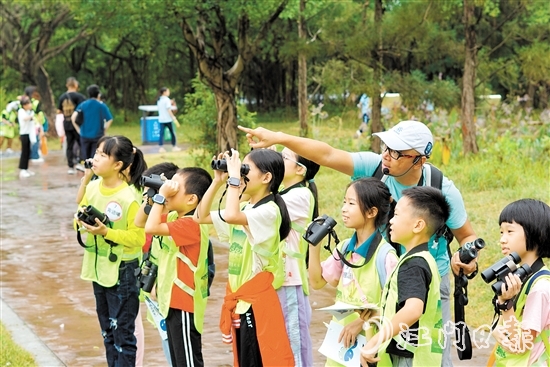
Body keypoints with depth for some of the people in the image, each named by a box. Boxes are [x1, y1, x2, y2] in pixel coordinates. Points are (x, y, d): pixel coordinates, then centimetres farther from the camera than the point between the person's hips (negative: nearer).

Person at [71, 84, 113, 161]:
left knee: (85, 159, 10)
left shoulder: (82, 105, 3)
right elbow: (109, 120, -8)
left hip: (85, 135, 2)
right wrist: (104, 130, 4)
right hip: (97, 136, -2)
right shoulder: (102, 106, -3)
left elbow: (73, 118, -6)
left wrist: (78, 129, 3)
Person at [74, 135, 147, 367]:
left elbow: (139, 238, -20)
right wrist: (81, 220, -12)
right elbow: (82, 219, 10)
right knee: (107, 330, 18)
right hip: (98, 268, 7)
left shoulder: (129, 198, -21)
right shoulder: (93, 187, 0)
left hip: (123, 272, -7)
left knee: (122, 332, 3)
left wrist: (106, 232, -26)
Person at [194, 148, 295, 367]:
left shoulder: (269, 211, -17)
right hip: (239, 299, 9)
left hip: (258, 300, -9)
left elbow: (230, 216, -35)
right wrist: (218, 181, 5)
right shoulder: (244, 208, 10)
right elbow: (201, 216, 14)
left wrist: (234, 177, -24)